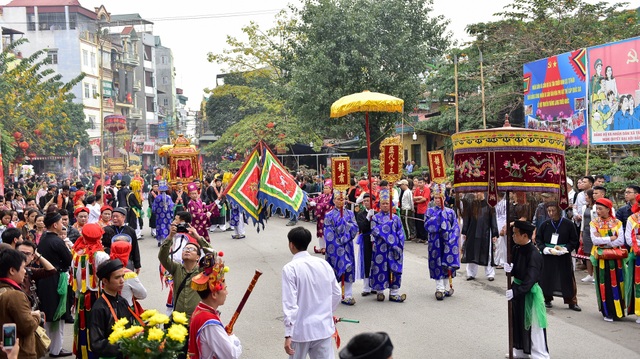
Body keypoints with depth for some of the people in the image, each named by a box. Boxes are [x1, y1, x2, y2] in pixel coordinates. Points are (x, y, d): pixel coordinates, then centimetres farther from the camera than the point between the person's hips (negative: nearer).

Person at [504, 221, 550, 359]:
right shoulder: (516, 248, -1)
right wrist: (509, 269, -17)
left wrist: (515, 291, -39)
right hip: (517, 288, 8)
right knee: (518, 322, 19)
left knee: (533, 327, 1)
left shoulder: (534, 255, -25)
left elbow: (530, 279, -31)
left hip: (530, 292, -8)